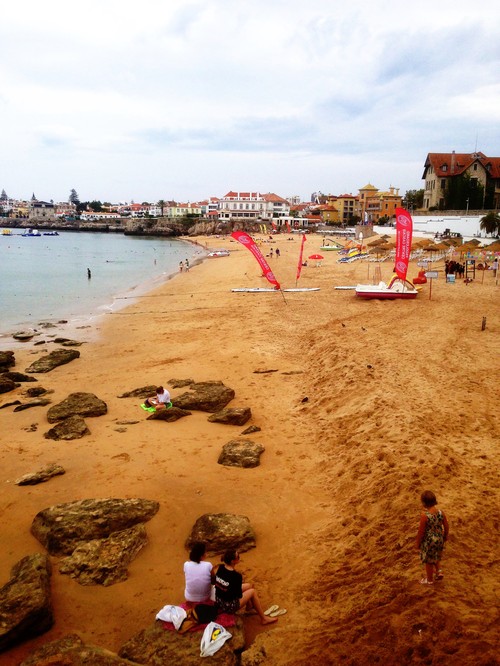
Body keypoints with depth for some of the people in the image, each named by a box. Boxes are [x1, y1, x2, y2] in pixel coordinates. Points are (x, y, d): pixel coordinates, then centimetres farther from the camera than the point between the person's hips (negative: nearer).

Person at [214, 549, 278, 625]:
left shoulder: (220, 568, -8)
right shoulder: (236, 576, -28)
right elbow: (239, 595, -17)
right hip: (229, 606, -7)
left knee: (248, 585, 22)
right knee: (253, 591, 11)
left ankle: (249, 606, 48)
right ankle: (263, 619, 23)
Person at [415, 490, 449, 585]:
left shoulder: (424, 515, -29)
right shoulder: (440, 512, -15)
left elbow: (421, 531, -20)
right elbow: (446, 527, -2)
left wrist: (418, 542, -4)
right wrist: (445, 536, 17)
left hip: (428, 541, -5)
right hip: (439, 539, 5)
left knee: (428, 560, 18)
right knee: (436, 557, 34)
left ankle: (429, 579, 35)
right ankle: (439, 571, 32)